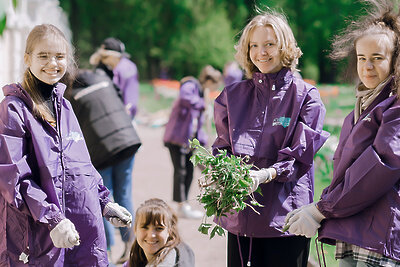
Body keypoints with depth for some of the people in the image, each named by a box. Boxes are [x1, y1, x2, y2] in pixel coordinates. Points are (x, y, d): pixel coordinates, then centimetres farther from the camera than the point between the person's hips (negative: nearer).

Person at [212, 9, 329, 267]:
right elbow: (222, 146, 11)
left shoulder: (305, 96, 1)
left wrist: (266, 174, -23)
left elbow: (299, 157, -6)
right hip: (239, 215, 3)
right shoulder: (233, 95, 12)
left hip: (285, 217, -3)